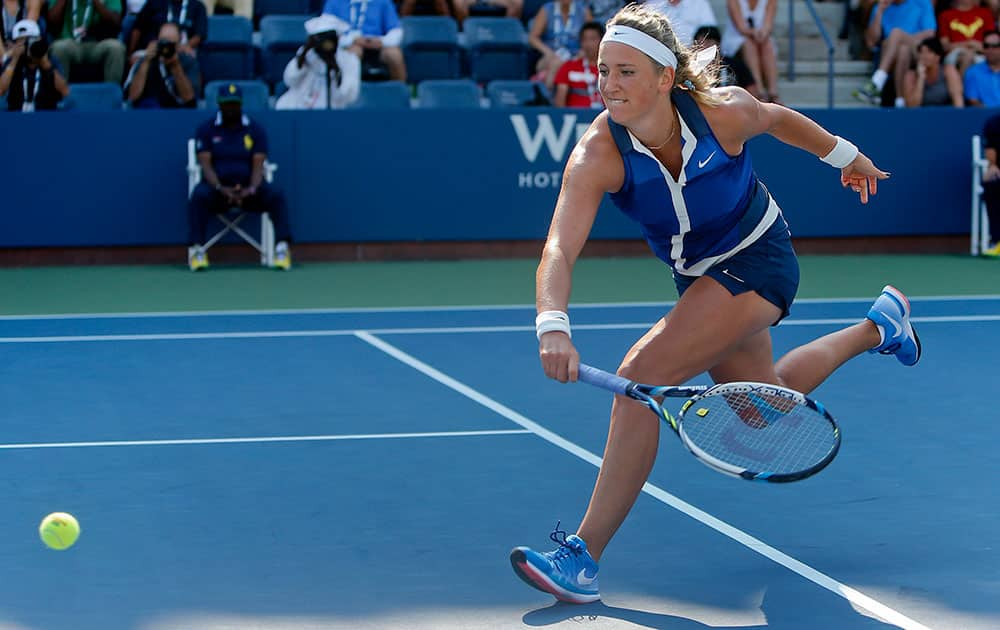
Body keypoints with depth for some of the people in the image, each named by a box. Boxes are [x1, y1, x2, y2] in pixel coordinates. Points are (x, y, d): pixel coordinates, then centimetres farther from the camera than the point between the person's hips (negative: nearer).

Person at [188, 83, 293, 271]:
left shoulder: (255, 130, 7)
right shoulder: (206, 130, 6)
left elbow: (258, 165, -4)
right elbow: (206, 164, -6)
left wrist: (252, 189, -25)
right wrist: (220, 189, -25)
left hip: (248, 187, 1)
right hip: (216, 187, -1)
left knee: (275, 197, -28)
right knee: (199, 196, -34)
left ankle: (282, 247, -35)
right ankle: (196, 249, -35)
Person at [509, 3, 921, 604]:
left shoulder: (725, 112, -28)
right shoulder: (598, 155, -26)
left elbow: (779, 118, -3)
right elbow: (559, 248, -37)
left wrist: (845, 155, 15)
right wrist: (553, 326, -57)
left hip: (758, 261, -5)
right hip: (697, 276, 5)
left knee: (642, 376, -23)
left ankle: (584, 554, -18)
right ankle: (877, 327, 46)